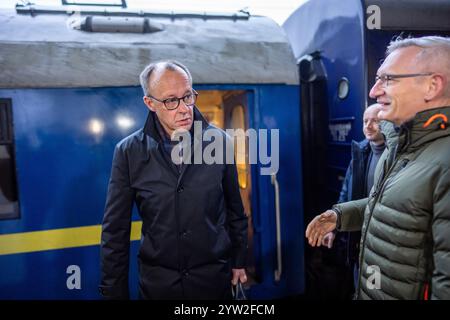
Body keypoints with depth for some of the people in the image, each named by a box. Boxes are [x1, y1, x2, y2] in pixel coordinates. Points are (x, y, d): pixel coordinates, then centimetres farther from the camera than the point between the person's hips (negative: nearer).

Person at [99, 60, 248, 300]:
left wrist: (239, 261, 9)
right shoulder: (129, 152, -10)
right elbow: (115, 231, -5)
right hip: (157, 282, 0)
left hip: (214, 279, 1)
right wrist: (114, 291, -3)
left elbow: (234, 209, 3)